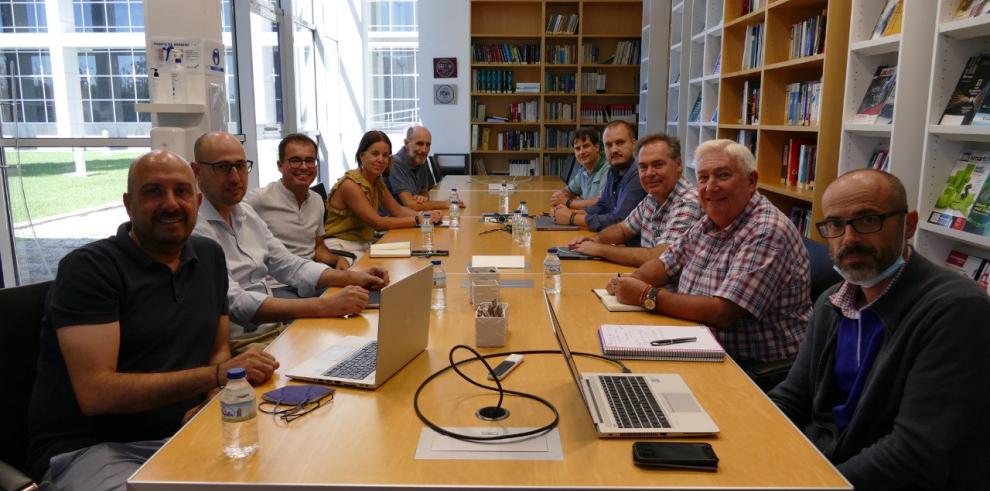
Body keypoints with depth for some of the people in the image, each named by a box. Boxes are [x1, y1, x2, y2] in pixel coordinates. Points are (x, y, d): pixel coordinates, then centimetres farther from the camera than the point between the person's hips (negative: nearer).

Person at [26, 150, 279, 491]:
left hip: (183, 436, 6)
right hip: (89, 448, -5)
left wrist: (213, 404, -9)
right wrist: (217, 375, -21)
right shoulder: (89, 268, -11)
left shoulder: (209, 256, 9)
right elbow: (95, 392, -19)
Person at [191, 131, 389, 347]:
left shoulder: (246, 213, 12)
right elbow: (235, 303, -26)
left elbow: (290, 266, 14)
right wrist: (325, 306, -34)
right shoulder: (194, 227, -16)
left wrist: (352, 277, -2)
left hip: (277, 331, 8)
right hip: (239, 349, -8)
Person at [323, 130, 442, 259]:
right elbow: (378, 222, -22)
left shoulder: (377, 181, 6)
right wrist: (418, 220, -22)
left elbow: (398, 210, 7)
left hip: (364, 245, 8)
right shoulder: (350, 184, -19)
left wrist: (425, 216, -12)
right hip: (340, 248, -8)